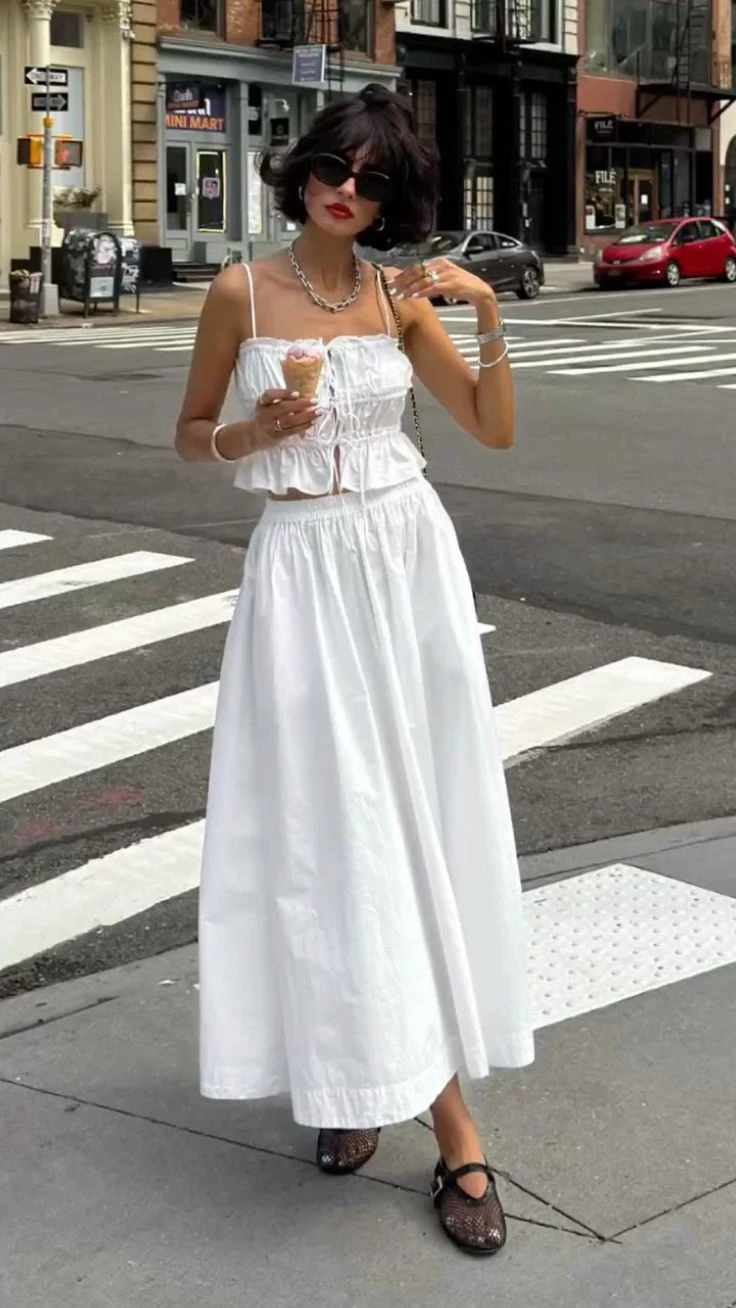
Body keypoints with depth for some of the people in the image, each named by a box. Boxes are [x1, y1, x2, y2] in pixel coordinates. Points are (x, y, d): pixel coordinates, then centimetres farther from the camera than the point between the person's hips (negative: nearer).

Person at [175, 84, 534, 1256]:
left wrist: (490, 314, -6)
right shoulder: (242, 292, 0)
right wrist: (253, 434, -12)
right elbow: (190, 435, 8)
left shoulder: (401, 299, 5)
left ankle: (396, 1065, 15)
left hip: (407, 557, 2)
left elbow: (496, 429, 5)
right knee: (331, 820, -4)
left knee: (414, 810, 2)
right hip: (302, 566, -2)